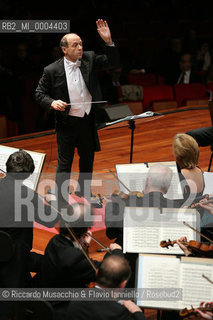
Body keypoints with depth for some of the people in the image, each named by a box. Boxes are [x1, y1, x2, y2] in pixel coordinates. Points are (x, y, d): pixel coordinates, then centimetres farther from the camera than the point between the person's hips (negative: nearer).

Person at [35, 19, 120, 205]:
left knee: (87, 159, 20)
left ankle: (84, 193, 40)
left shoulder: (89, 59, -1)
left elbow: (113, 62, -2)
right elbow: (40, 93, -2)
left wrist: (108, 42, -17)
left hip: (88, 121, 4)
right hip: (66, 123, -4)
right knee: (64, 163, 2)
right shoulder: (52, 70, -10)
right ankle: (62, 199, 14)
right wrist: (52, 102, -21)